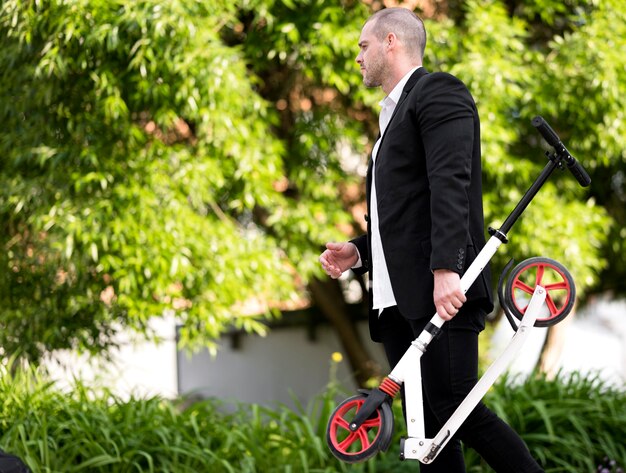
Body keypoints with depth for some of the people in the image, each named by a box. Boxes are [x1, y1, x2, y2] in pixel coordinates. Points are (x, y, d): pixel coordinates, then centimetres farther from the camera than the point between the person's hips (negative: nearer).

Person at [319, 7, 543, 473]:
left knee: (454, 407, -17)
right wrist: (358, 251, 11)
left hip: (442, 291, -9)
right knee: (428, 424, 2)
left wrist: (446, 269, -27)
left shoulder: (438, 92, -2)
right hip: (398, 297, 9)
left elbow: (450, 184, -16)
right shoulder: (393, 117, 27)